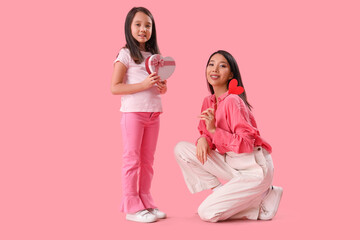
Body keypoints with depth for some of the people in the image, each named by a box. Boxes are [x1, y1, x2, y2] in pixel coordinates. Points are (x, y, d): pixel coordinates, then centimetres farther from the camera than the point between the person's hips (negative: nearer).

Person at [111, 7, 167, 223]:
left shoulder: (155, 56, 14)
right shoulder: (126, 54, -4)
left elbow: (163, 87, 20)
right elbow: (115, 88, -11)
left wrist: (162, 86, -4)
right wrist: (144, 84, -19)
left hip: (153, 113, 6)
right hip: (133, 112, -6)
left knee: (148, 159, 10)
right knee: (132, 159, -2)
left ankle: (146, 202, 18)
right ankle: (132, 207, 3)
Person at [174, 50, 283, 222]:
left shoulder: (233, 101, -18)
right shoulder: (208, 101, 6)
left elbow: (246, 143, -21)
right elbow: (207, 133, 12)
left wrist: (214, 130, -27)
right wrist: (203, 139, -11)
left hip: (254, 169, -8)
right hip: (229, 163, 8)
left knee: (207, 213, -15)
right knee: (181, 149, -5)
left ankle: (265, 200, 2)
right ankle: (222, 193, 1)